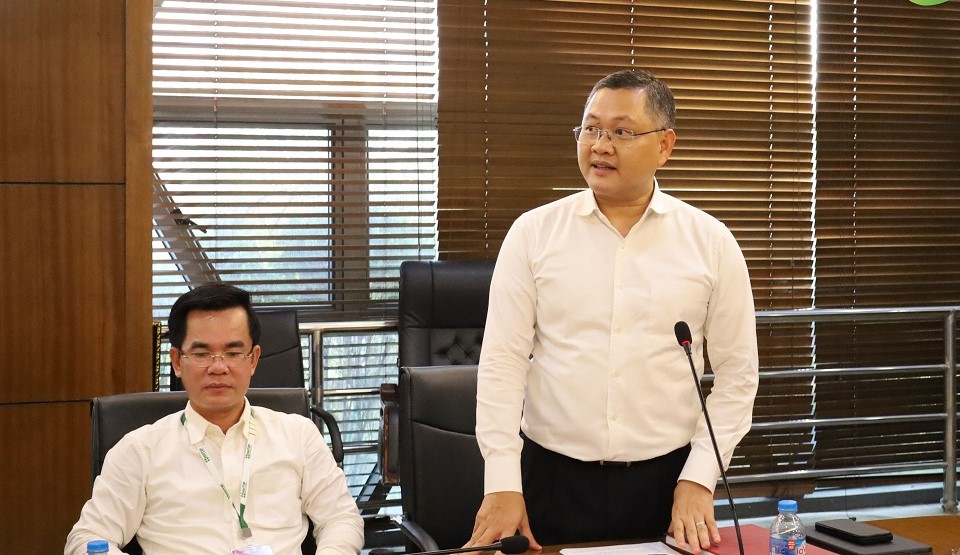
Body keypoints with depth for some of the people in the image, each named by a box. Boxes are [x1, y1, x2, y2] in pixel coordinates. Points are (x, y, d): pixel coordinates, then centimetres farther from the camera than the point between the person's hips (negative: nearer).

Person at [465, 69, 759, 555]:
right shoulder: (533, 233, -1)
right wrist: (502, 483, -9)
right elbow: (502, 361, -3)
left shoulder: (710, 242, 0)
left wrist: (699, 479, -4)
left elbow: (736, 372, 3)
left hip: (666, 480, 0)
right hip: (552, 478, 0)